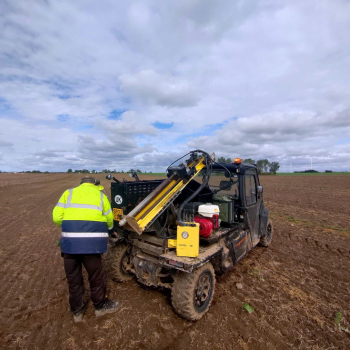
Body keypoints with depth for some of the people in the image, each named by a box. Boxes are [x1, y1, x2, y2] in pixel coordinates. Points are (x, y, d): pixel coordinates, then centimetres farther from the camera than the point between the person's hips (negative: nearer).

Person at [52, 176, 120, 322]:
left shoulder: (69, 193, 13)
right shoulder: (100, 195, 10)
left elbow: (57, 217, 4)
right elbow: (109, 219, 11)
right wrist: (111, 231, 31)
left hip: (70, 240, 2)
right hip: (91, 241, -2)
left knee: (73, 277, 20)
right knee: (96, 275, 17)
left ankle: (77, 310, 38)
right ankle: (101, 305, 36)